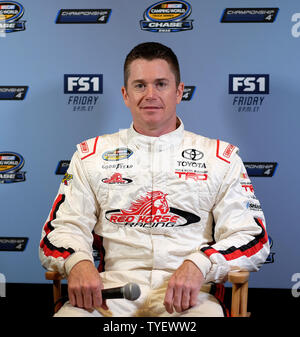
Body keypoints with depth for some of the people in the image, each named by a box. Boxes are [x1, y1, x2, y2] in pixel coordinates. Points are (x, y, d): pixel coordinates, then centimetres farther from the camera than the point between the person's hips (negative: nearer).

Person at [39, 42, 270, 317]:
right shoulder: (91, 154, 16)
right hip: (110, 290, 1)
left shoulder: (220, 157, 12)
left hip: (189, 294, 0)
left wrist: (199, 265, -16)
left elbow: (252, 236, 5)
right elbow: (62, 228, 10)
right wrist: (78, 263, -15)